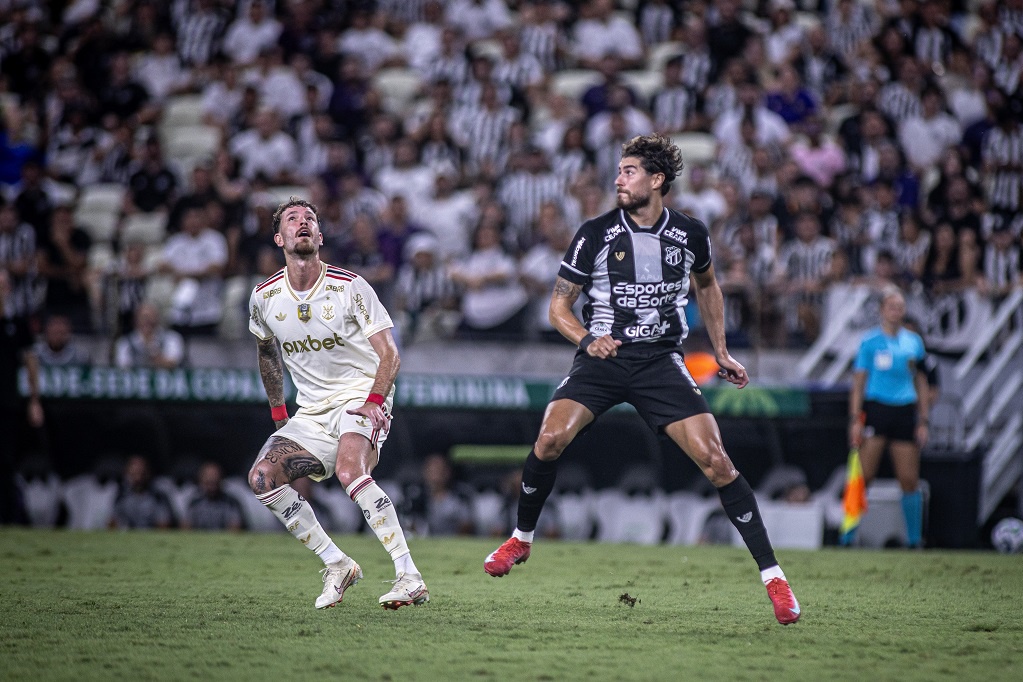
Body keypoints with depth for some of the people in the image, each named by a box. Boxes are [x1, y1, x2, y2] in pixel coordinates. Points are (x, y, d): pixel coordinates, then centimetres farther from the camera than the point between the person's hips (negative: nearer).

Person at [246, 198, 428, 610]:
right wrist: (277, 411, 17)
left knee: (349, 471, -33)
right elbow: (268, 352, 23)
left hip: (360, 396, -5)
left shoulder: (349, 287, -10)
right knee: (262, 477, -16)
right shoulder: (264, 297, 2)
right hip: (312, 413, 5)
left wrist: (374, 400, -27)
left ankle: (409, 577, -34)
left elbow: (389, 354, -10)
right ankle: (338, 566, -6)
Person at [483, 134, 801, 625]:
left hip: (661, 360, 0)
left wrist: (720, 351, 19)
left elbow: (707, 285, 24)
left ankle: (771, 574, -5)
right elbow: (559, 305, 3)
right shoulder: (595, 234, -3)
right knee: (550, 438, -24)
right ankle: (521, 539, 2)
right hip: (603, 357, 0)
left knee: (714, 460, -13)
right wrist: (587, 339, -16)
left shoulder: (690, 234, 2)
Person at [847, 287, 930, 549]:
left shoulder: (914, 341, 10)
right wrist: (855, 419, -7)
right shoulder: (870, 341, 1)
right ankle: (848, 536, -3)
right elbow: (858, 381, 1)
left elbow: (921, 383, 15)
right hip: (876, 408, -3)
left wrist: (923, 421, 9)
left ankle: (914, 539, 10)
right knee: (863, 476, -9)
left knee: (910, 480, 0)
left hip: (905, 411, 3)